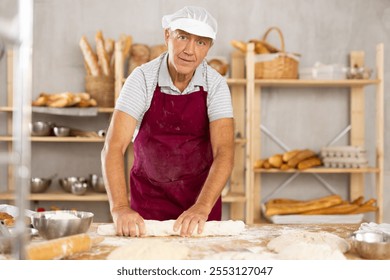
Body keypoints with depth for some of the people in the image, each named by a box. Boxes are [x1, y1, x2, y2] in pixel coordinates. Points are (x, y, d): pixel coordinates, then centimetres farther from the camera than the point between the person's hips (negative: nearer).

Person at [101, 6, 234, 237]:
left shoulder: (215, 85, -15)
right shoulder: (142, 79, -19)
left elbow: (224, 152, -24)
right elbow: (114, 147, -26)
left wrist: (203, 207, -39)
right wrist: (120, 208, -40)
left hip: (202, 194, 1)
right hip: (148, 195, -1)